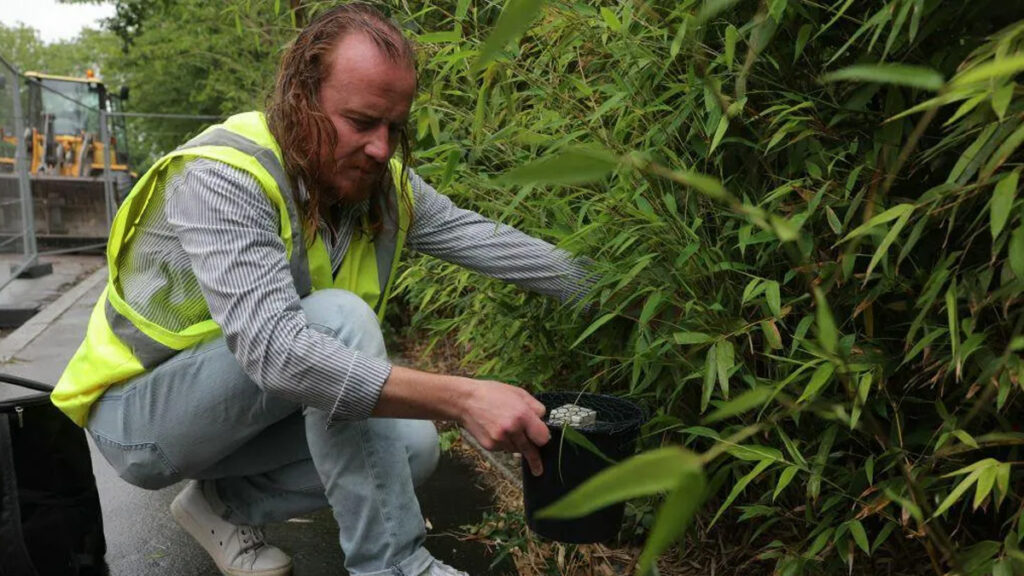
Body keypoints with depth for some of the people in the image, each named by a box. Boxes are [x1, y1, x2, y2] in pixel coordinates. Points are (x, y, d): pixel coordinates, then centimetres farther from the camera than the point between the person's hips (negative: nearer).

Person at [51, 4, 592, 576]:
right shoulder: (223, 178, -30)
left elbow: (481, 237, -4)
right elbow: (273, 348, -42)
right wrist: (462, 397, -47)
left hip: (242, 413, 7)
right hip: (140, 414, -7)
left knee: (413, 444, -10)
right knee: (338, 316, -31)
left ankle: (227, 503, 7)